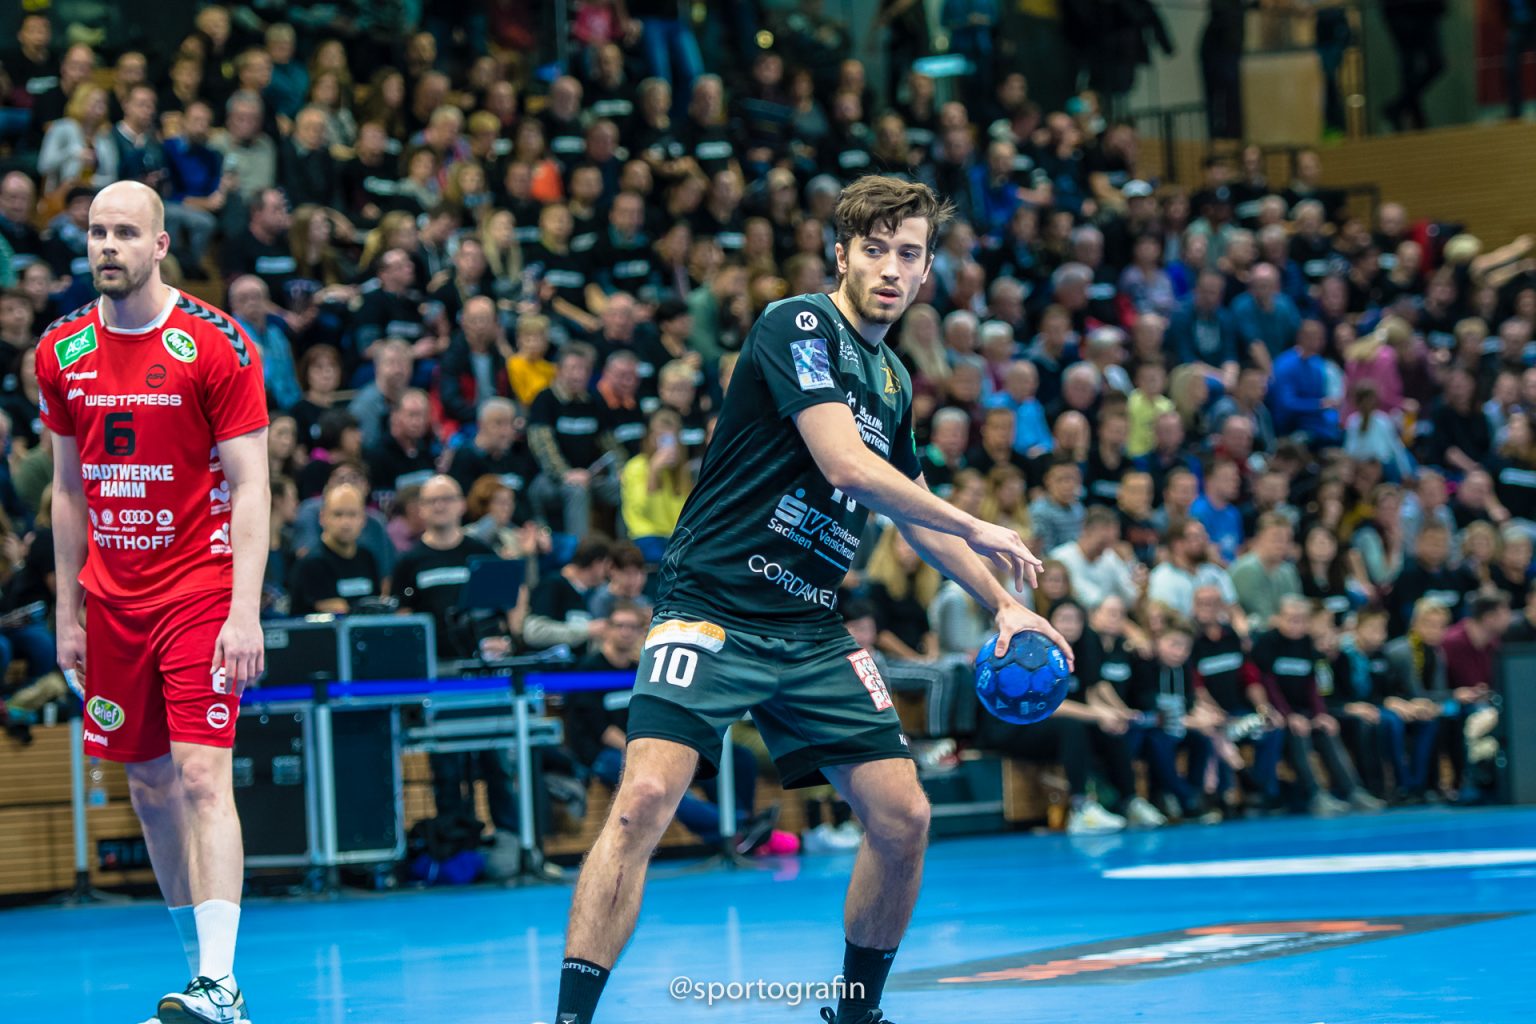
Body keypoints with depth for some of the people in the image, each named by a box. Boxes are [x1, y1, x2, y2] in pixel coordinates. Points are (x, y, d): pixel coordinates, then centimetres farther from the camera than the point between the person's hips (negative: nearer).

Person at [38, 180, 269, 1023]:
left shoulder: (216, 346, -8)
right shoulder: (62, 352, 7)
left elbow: (250, 487, -10)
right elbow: (69, 490, 15)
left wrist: (245, 611, -18)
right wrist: (67, 614, 12)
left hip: (201, 592, -6)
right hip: (113, 599, 6)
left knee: (202, 776, -15)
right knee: (148, 782, 8)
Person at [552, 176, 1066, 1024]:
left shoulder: (894, 381, 15)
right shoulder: (800, 327, -9)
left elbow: (913, 511, 31)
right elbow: (845, 463, -22)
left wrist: (1002, 604, 25)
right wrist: (974, 528, -14)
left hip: (811, 633, 8)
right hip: (714, 610, -8)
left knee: (903, 817, 0)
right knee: (645, 799, -24)